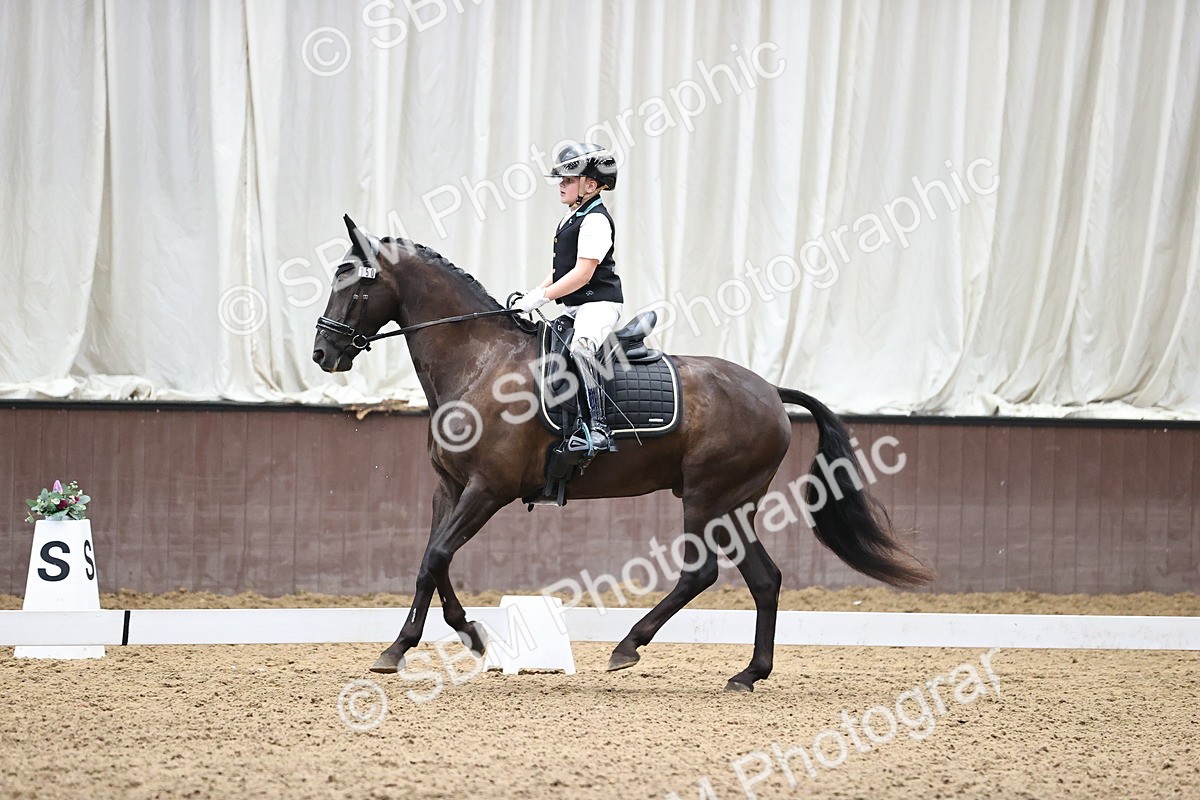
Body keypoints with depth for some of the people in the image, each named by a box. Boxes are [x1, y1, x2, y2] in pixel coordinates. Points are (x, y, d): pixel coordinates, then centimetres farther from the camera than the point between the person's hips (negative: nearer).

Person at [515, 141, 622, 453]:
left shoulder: (595, 220, -12)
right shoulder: (572, 218, 19)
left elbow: (582, 273, -20)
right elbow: (562, 270, 25)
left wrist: (541, 297, -20)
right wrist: (530, 296, 12)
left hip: (599, 303, -11)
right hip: (576, 307, 11)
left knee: (581, 346, -36)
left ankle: (599, 426, -45)